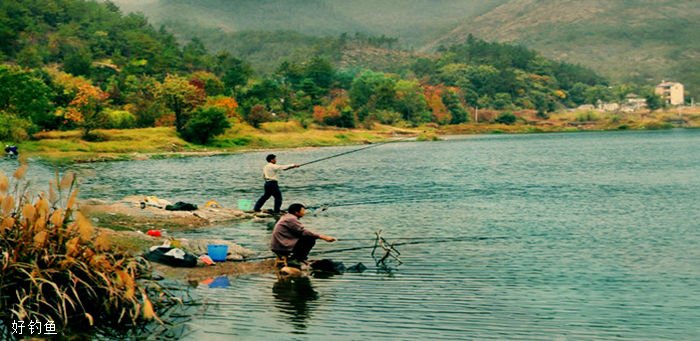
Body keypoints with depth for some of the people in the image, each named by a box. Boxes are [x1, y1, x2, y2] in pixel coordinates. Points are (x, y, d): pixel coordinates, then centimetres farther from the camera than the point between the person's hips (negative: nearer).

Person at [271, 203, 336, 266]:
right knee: (310, 239, -9)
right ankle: (299, 259, -3)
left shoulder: (287, 217, 17)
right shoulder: (291, 219, -14)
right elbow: (303, 232, -20)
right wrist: (321, 236, -17)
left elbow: (300, 232, 17)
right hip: (283, 248, -10)